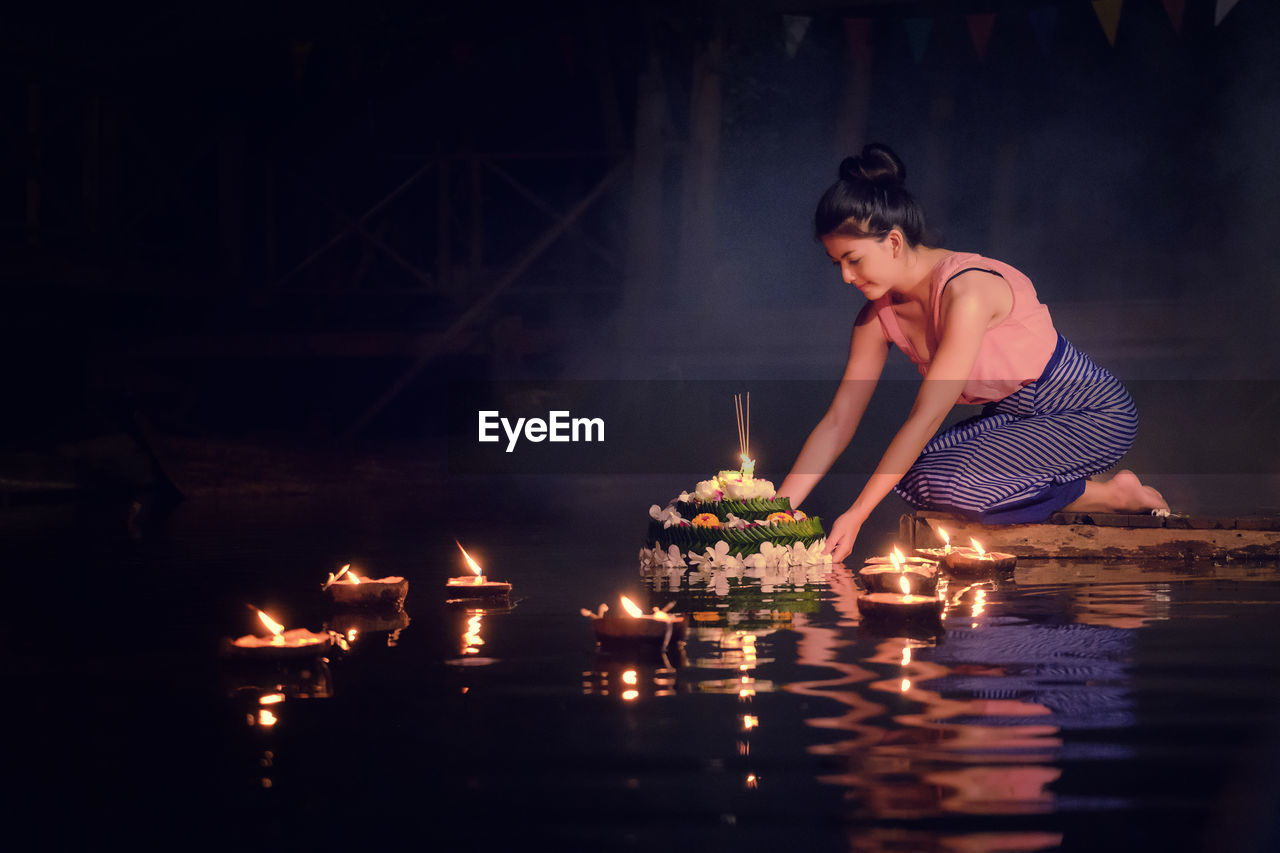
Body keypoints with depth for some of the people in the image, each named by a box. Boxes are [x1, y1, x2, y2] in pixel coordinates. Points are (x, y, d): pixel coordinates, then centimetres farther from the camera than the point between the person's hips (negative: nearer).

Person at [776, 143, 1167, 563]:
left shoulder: (968, 291, -29)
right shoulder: (879, 313, -4)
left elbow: (926, 417, -30)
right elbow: (838, 422, -2)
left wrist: (856, 515, -29)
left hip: (1095, 414, -8)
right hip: (1015, 416, 8)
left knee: (946, 483, -27)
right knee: (907, 476, -16)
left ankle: (1115, 495, -8)